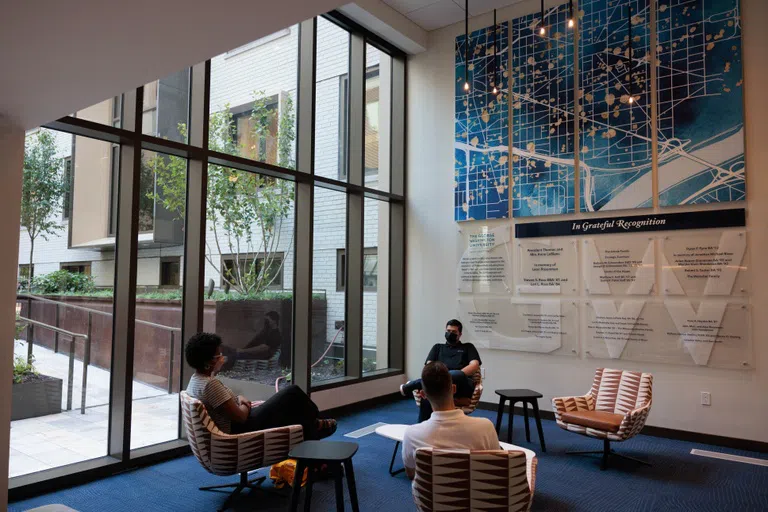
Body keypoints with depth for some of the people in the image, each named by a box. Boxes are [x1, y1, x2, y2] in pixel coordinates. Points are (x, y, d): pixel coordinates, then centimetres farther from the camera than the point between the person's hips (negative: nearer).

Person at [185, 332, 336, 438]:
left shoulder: (195, 380, 4)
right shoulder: (210, 384, -28)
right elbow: (240, 417, -26)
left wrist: (238, 399, 2)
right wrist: (245, 406, -5)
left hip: (232, 430, 10)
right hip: (242, 431, -10)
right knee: (292, 393, -5)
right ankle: (315, 425, 19)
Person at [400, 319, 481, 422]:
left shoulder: (468, 347, 25)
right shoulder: (438, 347, 31)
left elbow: (475, 365, 6)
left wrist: (456, 377, -11)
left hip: (462, 385, -2)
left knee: (457, 375, -41)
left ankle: (412, 385, -32)